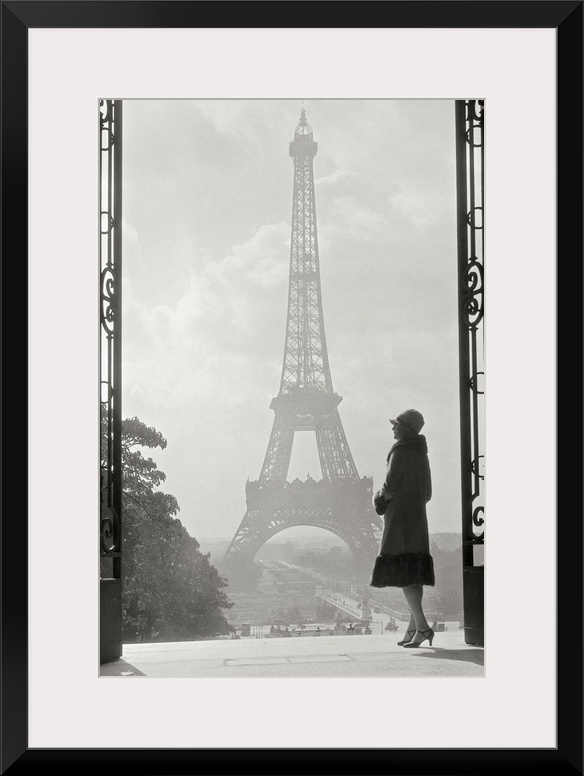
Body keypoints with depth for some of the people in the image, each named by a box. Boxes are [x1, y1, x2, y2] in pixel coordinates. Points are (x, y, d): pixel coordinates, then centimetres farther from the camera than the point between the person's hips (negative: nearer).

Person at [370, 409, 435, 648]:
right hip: (418, 519, 9)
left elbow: (390, 487, -15)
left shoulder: (400, 452, -12)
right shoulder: (421, 455, 14)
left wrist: (378, 499, 7)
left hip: (400, 519, -9)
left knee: (402, 574, -11)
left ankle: (422, 627, -19)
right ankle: (413, 628, 7)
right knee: (415, 575, 7)